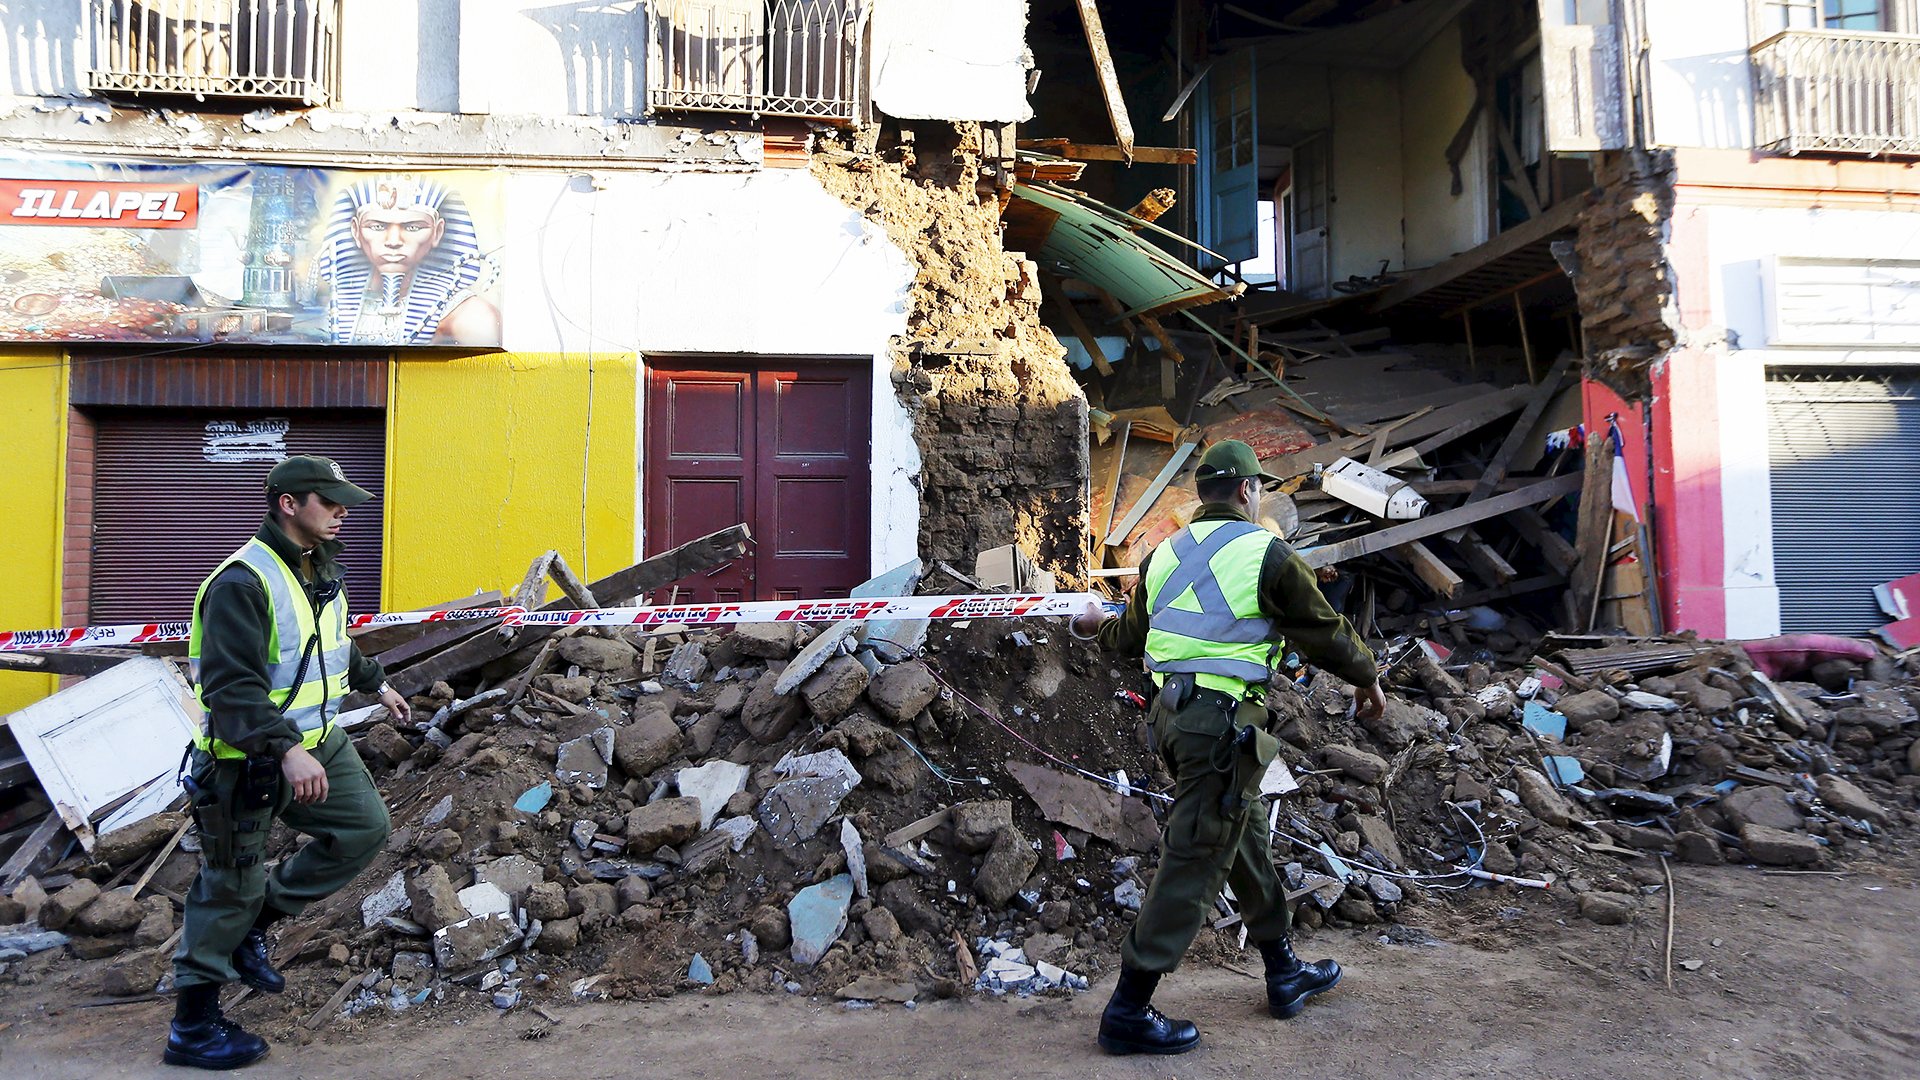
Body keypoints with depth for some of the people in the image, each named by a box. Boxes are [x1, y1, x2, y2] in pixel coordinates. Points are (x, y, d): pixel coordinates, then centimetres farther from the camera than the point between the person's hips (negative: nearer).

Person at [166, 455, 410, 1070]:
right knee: (231, 886, 2)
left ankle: (259, 919, 22)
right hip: (249, 760, -9)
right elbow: (232, 686, -29)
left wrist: (375, 683, 37)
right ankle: (193, 1029, 17)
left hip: (317, 742, 9)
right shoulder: (243, 581, -22)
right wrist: (286, 749, -36)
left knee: (365, 827, 8)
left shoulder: (320, 570, 9)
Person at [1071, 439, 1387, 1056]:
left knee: (1248, 841, 21)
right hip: (1224, 722, -8)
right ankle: (1129, 1011, 4)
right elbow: (1324, 630, 0)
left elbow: (1132, 636, 23)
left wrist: (1098, 627, 46)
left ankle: (1285, 975, 36)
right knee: (1194, 863, -2)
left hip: (1172, 711, 8)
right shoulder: (1265, 553, -7)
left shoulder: (1164, 555, 12)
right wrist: (1367, 679, 18)